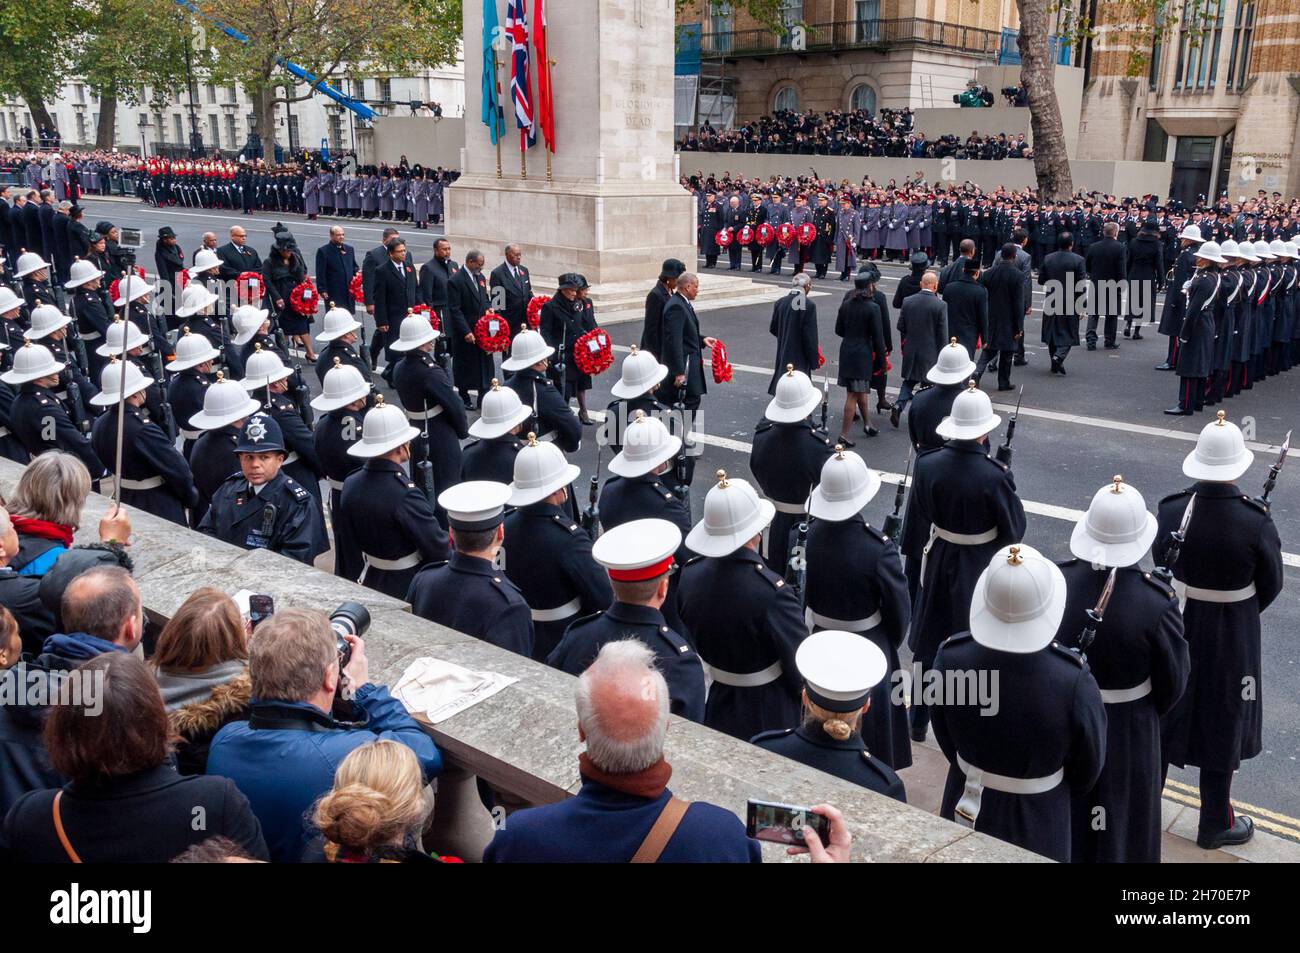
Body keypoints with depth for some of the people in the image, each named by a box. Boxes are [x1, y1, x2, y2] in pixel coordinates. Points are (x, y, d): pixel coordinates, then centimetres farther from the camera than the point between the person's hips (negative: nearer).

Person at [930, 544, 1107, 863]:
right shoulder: (1074, 680, -33)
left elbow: (946, 740, -5)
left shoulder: (950, 657, -26)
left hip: (965, 810, 2)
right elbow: (1088, 768, -12)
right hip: (1036, 822, -1)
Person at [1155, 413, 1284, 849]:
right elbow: (1271, 585, -8)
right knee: (1222, 726, 14)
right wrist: (1239, 610, 10)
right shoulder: (1255, 522, -23)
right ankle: (1215, 825, 29)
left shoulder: (1170, 510, -15)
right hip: (1230, 636, -3)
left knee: (1162, 715, 20)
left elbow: (1162, 564, -1)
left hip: (1174, 625, 3)